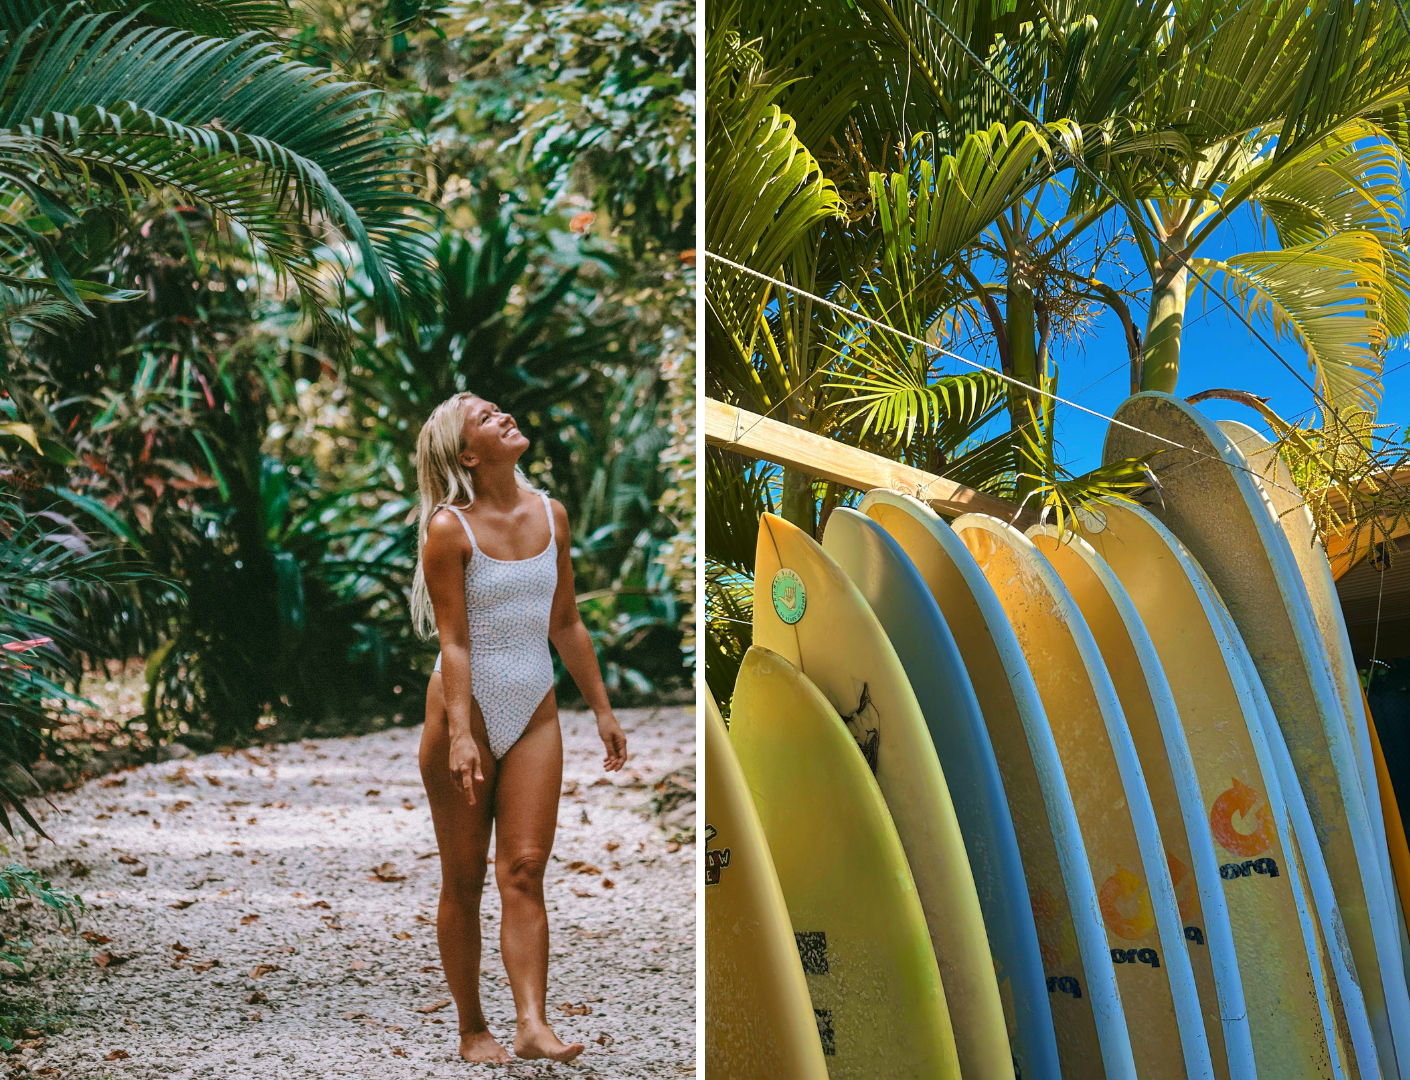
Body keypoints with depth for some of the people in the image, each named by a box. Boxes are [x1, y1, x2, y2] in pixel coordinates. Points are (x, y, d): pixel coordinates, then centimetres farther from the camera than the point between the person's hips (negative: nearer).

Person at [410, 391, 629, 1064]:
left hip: (534, 712, 4)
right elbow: (453, 641, -14)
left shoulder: (550, 516, 6)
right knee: (463, 880, 4)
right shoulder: (450, 529, -10)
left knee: (525, 871, -6)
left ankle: (532, 1024, -12)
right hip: (466, 708, -4)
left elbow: (566, 623, 14)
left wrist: (601, 707, 14)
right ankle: (472, 1030, 13)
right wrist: (460, 732, -22)